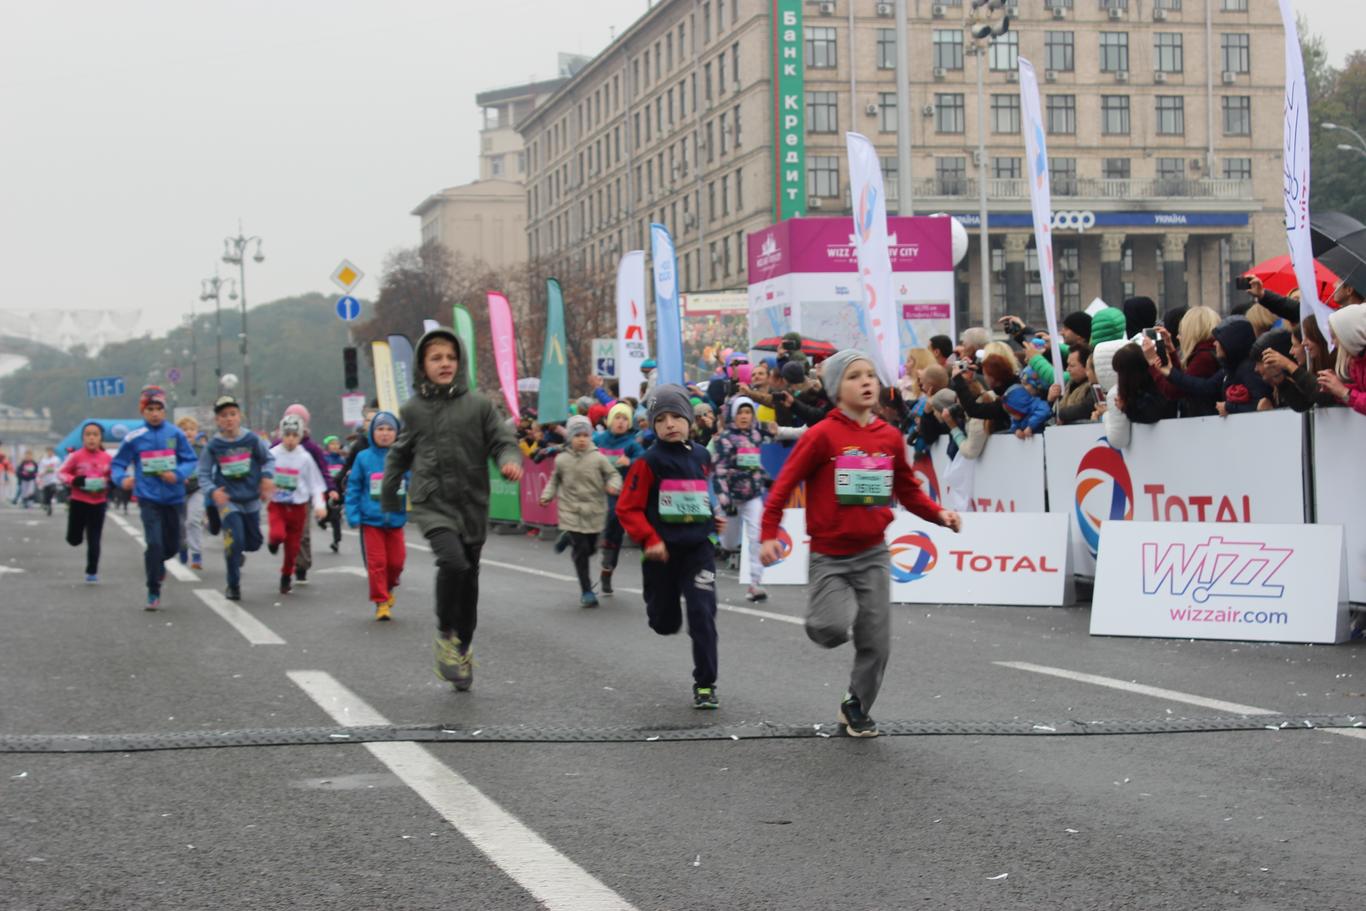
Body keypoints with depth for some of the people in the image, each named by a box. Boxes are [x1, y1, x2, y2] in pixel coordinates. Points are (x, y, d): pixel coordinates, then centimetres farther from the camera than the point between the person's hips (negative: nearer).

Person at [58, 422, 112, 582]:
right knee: (74, 539, 7)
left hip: (98, 504, 0)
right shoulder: (76, 456, -8)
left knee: (94, 541, 1)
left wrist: (109, 484, -15)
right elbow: (61, 473, -3)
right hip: (78, 502, 0)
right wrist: (74, 481, -21)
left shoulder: (108, 459, -4)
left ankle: (92, 572, 11)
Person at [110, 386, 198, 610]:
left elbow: (191, 460, 3)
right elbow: (118, 463, 5)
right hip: (148, 498, -2)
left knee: (172, 546, 12)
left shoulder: (175, 434, -2)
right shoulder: (134, 438, -4)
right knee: (154, 543, -14)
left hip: (172, 497, 2)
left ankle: (155, 561, 48)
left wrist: (178, 474, -15)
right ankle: (153, 593, -3)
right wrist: (121, 478, -16)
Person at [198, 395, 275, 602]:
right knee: (234, 541, -14)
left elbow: (268, 459, 7)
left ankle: (235, 552, 48)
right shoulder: (213, 446, -9)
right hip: (227, 500, -3)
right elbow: (203, 474, -3)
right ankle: (233, 586, 1)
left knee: (253, 543, 13)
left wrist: (267, 476, -12)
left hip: (251, 499, 3)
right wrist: (212, 491, -21)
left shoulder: (252, 440, -7)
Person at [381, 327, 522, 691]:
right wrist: (387, 494, 26)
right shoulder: (413, 410, 5)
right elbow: (400, 454, 19)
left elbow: (502, 441, 1)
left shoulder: (478, 404, 1)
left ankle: (462, 650, 29)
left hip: (471, 506, 1)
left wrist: (510, 461, -21)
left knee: (468, 582, 10)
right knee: (453, 562, -26)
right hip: (432, 504, -1)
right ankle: (445, 634, -5)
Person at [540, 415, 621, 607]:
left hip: (595, 511, 1)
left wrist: (613, 486, -21)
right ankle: (586, 591, 5)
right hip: (572, 511, -1)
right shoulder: (562, 460, -1)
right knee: (581, 551, -6)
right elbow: (555, 481, 14)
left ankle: (569, 538, 43)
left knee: (590, 548, 10)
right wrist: (547, 496, 1)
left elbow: (613, 474, -1)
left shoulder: (598, 458, -5)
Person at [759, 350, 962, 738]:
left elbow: (908, 489, 12)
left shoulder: (890, 436, 2)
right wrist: (769, 533, -16)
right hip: (830, 556, -4)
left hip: (873, 553, 4)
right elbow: (785, 483, -10)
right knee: (834, 628, -21)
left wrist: (939, 514, -4)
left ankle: (857, 708, 26)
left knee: (877, 643, 4)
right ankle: (821, 614, 15)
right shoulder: (823, 435, -12)